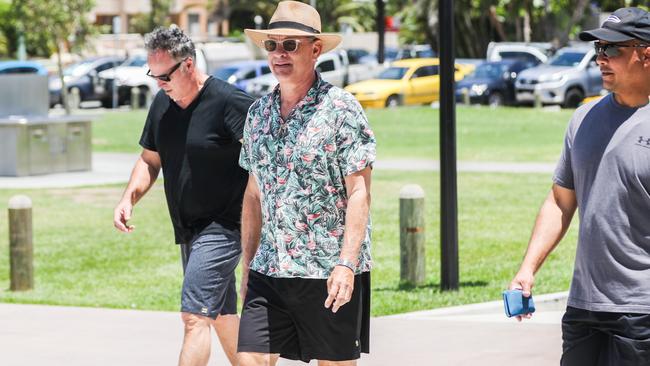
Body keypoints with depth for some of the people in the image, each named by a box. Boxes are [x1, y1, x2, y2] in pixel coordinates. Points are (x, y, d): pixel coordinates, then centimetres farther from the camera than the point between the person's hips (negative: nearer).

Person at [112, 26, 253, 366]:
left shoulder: (229, 102, -16)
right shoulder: (162, 104, 8)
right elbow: (150, 159, 18)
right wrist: (129, 197, 0)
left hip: (223, 227, -8)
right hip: (189, 231, 8)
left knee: (195, 315, -16)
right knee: (222, 316, 16)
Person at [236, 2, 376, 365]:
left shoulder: (341, 109, -7)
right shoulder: (259, 113, 11)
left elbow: (359, 192, -11)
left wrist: (346, 264, -19)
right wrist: (248, 265, 16)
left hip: (330, 274, -5)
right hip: (269, 271, 5)